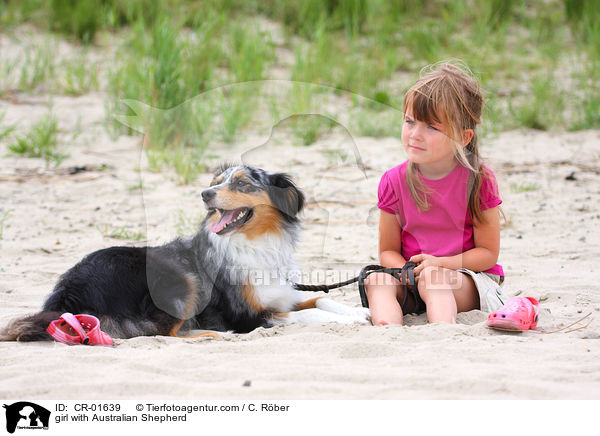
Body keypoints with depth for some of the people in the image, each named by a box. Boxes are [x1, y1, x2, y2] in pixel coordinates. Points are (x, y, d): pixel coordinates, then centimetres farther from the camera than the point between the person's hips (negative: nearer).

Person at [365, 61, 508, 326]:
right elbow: (388, 250, 6)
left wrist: (439, 264, -21)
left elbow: (488, 252, -7)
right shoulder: (394, 182, 0)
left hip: (470, 279, -3)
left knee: (432, 277, -35)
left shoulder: (478, 180, -9)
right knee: (375, 280, -27)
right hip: (411, 274, 3)